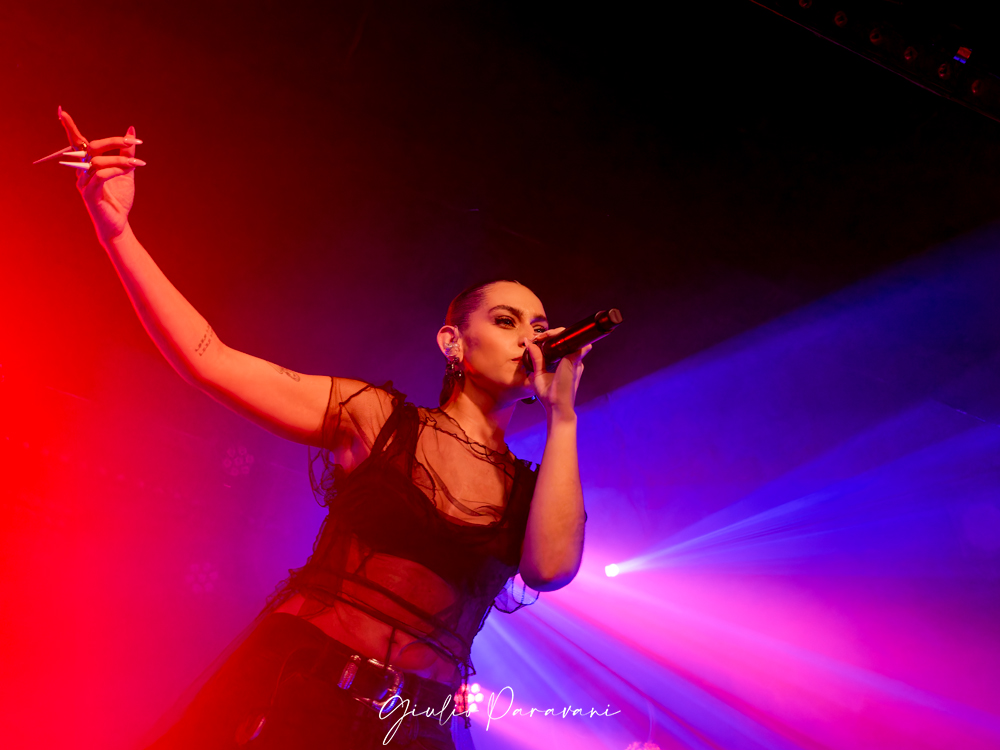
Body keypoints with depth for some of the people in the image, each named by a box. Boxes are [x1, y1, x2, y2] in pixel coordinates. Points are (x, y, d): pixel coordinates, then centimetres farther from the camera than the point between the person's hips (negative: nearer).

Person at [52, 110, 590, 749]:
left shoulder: (531, 489, 6)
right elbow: (209, 359, -7)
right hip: (291, 696, -2)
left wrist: (562, 418, -10)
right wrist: (118, 232, -16)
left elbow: (551, 568, -15)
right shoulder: (378, 417, -2)